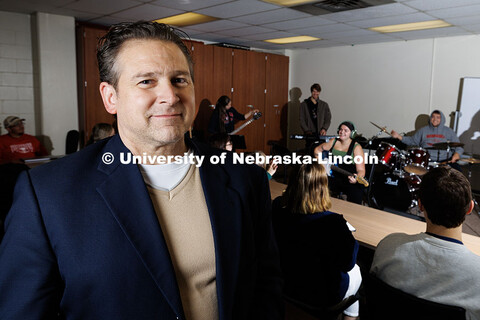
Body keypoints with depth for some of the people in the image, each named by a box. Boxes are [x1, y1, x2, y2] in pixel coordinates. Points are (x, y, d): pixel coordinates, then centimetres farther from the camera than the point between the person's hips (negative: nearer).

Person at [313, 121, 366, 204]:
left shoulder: (356, 147, -8)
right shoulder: (333, 142, 7)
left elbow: (361, 170, -15)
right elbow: (317, 149, 21)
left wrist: (356, 178, -36)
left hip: (349, 180, -4)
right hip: (333, 178, 4)